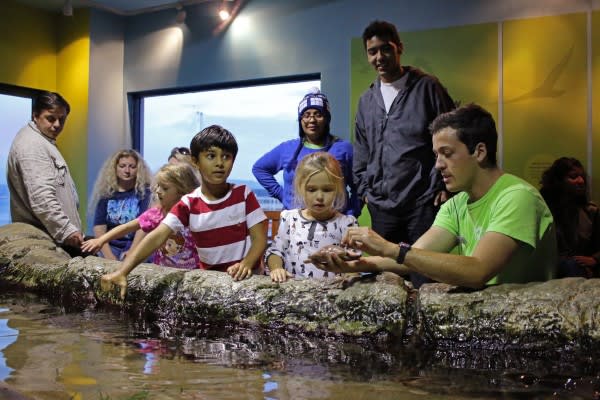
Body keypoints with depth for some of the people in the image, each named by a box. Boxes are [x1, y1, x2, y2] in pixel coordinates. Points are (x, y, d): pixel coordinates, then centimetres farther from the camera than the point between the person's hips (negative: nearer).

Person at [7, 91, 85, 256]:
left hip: (54, 234, 11)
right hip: (46, 240, -11)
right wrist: (67, 230, -29)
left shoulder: (42, 141, 17)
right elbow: (41, 198, -27)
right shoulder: (32, 145, -18)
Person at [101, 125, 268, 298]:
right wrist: (122, 272, -26)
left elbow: (260, 238, -8)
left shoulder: (244, 194, -7)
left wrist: (246, 264, -29)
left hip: (242, 277, 0)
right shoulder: (188, 204, -6)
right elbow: (156, 237, -14)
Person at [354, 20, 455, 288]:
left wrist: (445, 186, -6)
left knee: (424, 277, -2)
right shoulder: (366, 100, 15)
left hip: (424, 202, -5)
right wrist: (364, 190, 14)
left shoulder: (426, 88, 0)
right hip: (381, 205, 5)